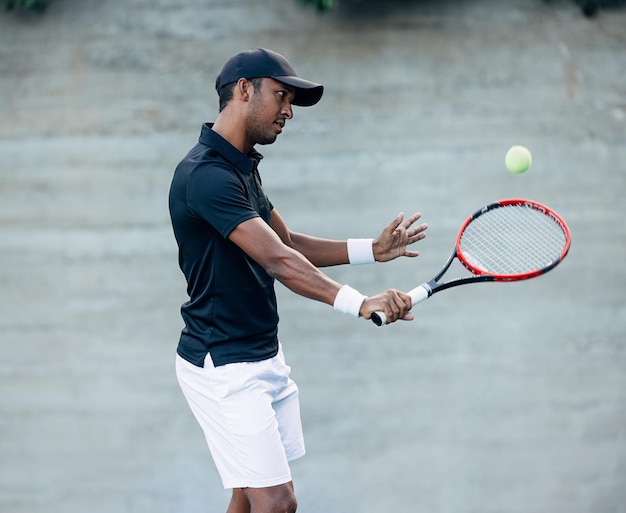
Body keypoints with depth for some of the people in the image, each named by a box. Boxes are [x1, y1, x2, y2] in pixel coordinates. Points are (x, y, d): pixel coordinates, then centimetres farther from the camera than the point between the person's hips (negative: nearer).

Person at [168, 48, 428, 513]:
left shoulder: (241, 167, 12)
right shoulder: (207, 174, -21)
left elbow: (289, 244, 18)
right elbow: (278, 261, -30)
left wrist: (373, 249, 8)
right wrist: (360, 303, -39)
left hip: (265, 358, 10)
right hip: (225, 367, -10)